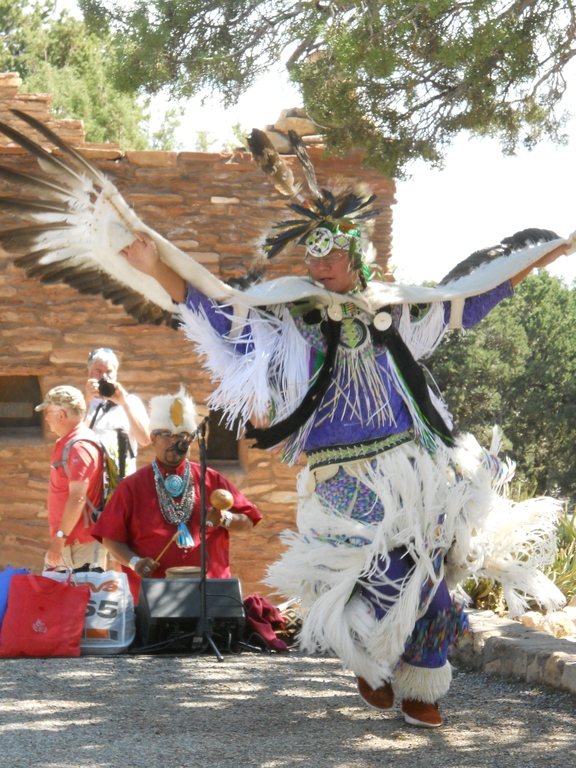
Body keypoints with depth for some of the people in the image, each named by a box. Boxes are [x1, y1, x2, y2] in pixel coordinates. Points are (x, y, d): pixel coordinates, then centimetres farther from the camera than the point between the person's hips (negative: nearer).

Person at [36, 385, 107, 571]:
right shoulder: (65, 443, 15)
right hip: (67, 542, 10)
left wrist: (60, 537, -22)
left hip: (82, 543, -10)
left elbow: (77, 498, -24)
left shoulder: (79, 447, -17)